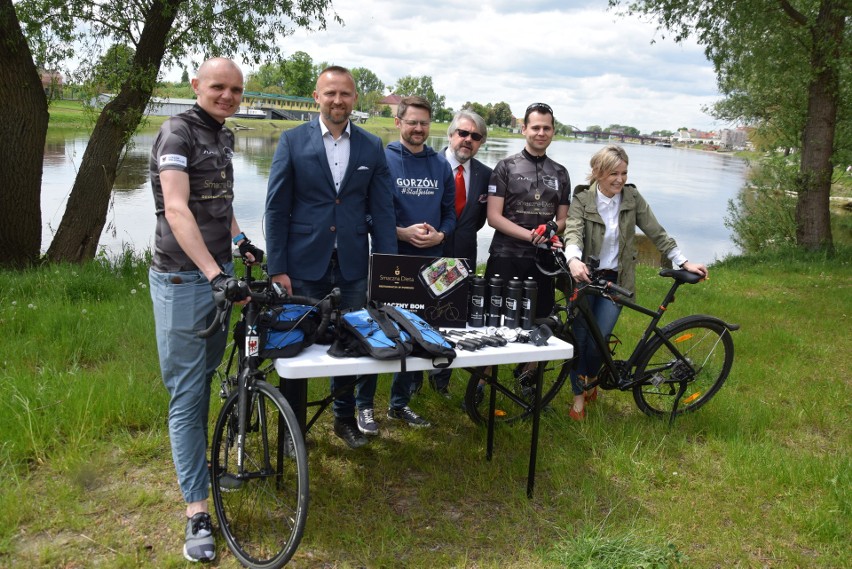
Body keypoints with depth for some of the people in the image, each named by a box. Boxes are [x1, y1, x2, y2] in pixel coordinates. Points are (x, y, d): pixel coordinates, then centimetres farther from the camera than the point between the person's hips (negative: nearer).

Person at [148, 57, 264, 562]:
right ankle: (198, 512, 3)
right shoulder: (178, 133, -13)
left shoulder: (223, 137, 12)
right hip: (183, 278, -8)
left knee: (207, 373, 20)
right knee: (187, 392, -3)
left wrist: (240, 241, 13)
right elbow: (176, 208, -25)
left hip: (218, 271, 8)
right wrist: (214, 274, -33)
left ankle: (200, 455, 40)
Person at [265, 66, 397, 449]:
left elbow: (382, 211, 4)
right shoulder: (293, 141, 0)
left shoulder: (372, 147, 5)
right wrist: (277, 268, -7)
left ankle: (345, 416, 31)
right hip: (304, 265, -1)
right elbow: (277, 209, -2)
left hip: (353, 266, 2)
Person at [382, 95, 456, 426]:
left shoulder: (440, 165, 10)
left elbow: (449, 213, 13)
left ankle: (400, 403, 23)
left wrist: (439, 235, -8)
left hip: (430, 262, 4)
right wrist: (402, 233, -18)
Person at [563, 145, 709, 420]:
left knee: (598, 340, -5)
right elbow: (573, 232, -24)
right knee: (579, 339, -1)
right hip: (585, 277, -1)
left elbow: (656, 233, 2)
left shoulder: (632, 198, -2)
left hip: (616, 280, 1)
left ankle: (590, 381, 26)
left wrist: (684, 262, -3)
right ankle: (579, 398, 16)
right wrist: (573, 260, -44)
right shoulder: (582, 199, -9)